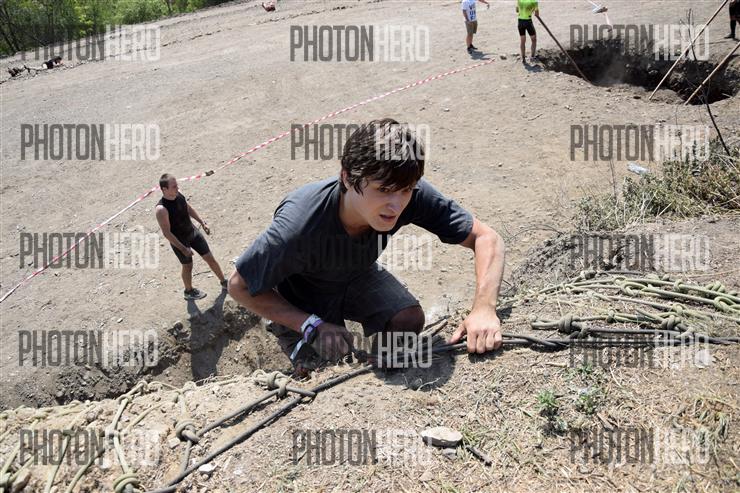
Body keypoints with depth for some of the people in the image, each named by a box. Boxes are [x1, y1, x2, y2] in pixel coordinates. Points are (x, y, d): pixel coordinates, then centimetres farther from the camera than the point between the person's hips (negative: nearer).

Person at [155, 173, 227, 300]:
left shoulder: (178, 195, -11)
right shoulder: (161, 209, -32)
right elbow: (167, 233, -26)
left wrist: (202, 222, 8)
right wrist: (183, 249, -23)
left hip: (192, 232, 6)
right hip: (179, 240, -6)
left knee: (210, 258, 13)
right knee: (188, 266, 15)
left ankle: (224, 282, 33)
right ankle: (188, 291, 42)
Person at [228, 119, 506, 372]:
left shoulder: (413, 196, -32)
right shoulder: (298, 228, -40)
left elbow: (486, 238, -25)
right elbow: (239, 287, -25)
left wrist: (484, 307, -42)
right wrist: (312, 325, -31)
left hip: (358, 276, 3)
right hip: (303, 297, -2)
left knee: (409, 320, -21)